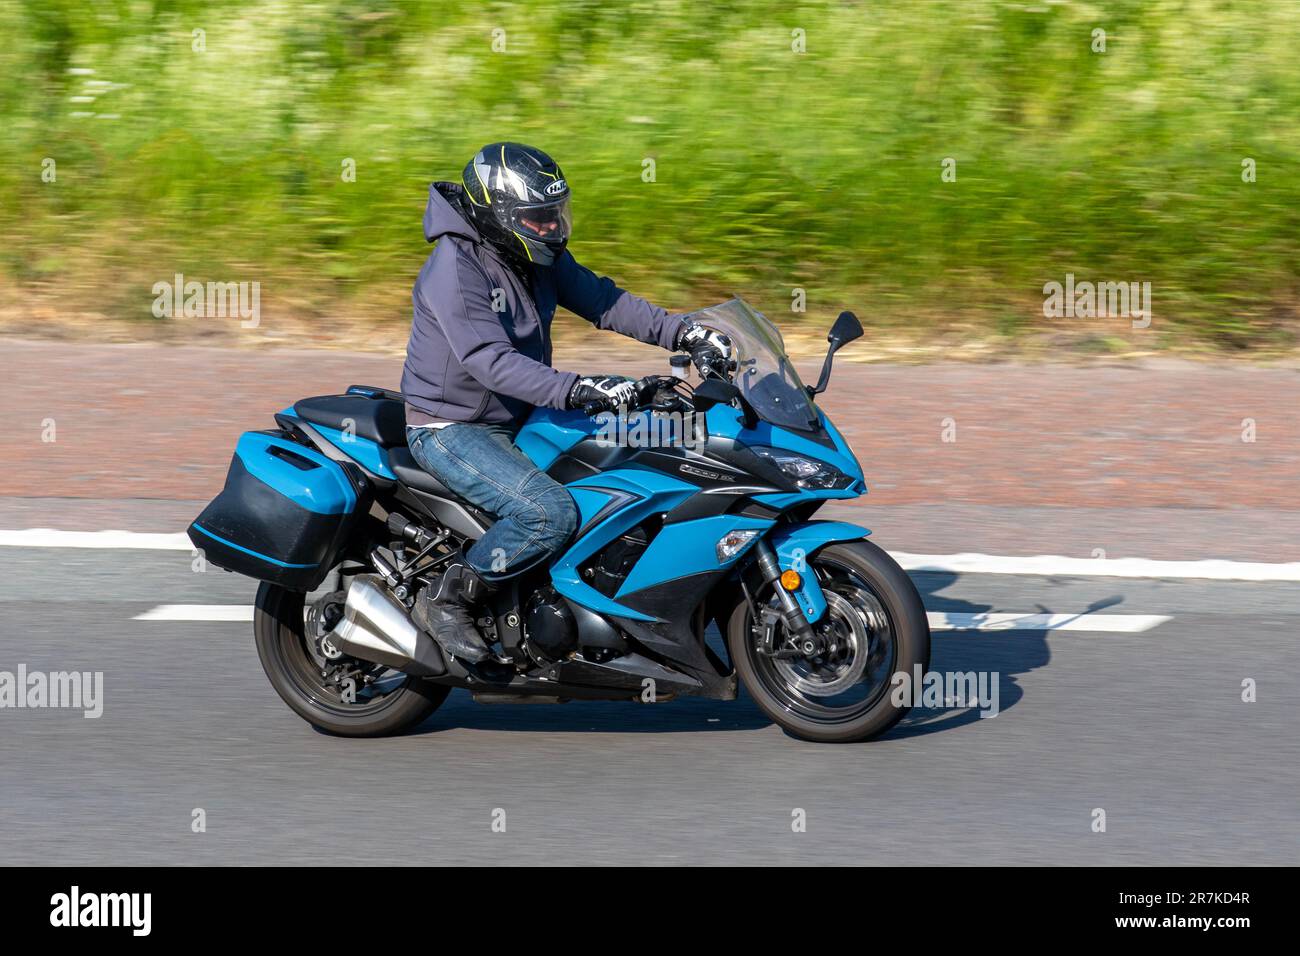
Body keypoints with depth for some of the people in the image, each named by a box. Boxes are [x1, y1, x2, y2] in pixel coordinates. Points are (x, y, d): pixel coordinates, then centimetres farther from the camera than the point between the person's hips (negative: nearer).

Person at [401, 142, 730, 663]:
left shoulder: (540, 259, 4)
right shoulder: (455, 271, -24)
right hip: (450, 430, -10)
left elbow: (599, 298, 6)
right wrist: (574, 389, -44)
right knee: (550, 512, -30)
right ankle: (446, 601, -14)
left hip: (516, 421, 10)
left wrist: (682, 333, -7)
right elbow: (491, 362, -34)